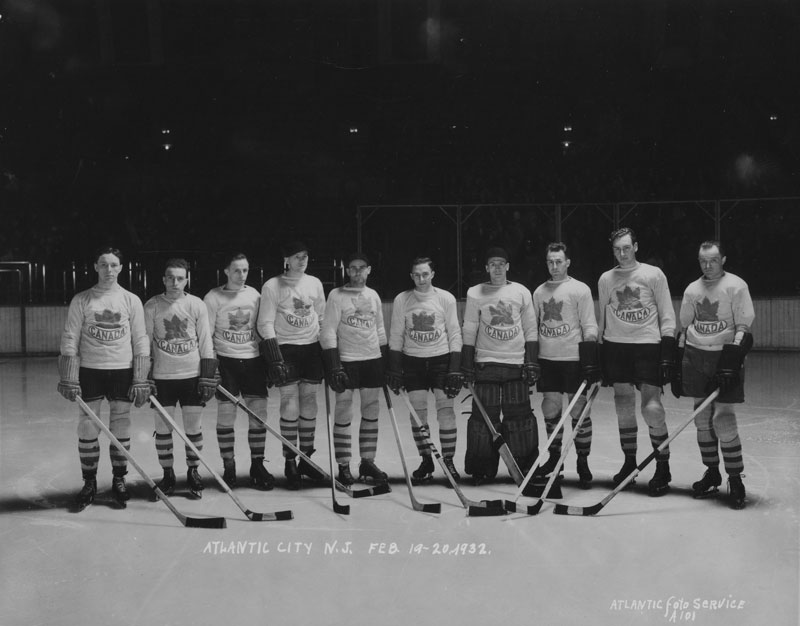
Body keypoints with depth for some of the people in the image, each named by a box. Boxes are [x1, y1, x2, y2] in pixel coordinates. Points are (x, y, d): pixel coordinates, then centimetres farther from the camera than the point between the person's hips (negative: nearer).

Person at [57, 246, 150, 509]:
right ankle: (89, 483, 15)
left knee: (121, 428, 4)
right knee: (87, 428, 2)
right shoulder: (81, 300, 2)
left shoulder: (131, 300, 3)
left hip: (122, 371, 0)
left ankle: (119, 480, 18)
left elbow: (140, 342, 3)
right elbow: (70, 340, -1)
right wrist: (69, 379, -8)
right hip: (89, 370, 0)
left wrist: (141, 380, -3)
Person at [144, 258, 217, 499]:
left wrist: (208, 377, -3)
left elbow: (206, 343, 2)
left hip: (192, 376, 0)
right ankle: (167, 474, 19)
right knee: (163, 428, 5)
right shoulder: (152, 306, -1)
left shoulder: (197, 305, 0)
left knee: (194, 427, 4)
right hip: (161, 377, 0)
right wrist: (145, 378, -1)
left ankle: (193, 472, 19)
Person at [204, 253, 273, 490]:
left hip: (253, 360, 3)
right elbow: (206, 335, -3)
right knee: (226, 415, -1)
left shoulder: (255, 295, 7)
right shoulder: (213, 297, -3)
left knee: (259, 413, 1)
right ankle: (228, 468, 11)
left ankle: (257, 466, 12)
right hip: (225, 361, -3)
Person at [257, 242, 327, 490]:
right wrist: (274, 357, -14)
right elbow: (265, 323, -7)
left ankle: (307, 459, 16)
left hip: (312, 348, 4)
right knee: (290, 401, -7)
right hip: (285, 348, -4)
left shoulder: (314, 283, 9)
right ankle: (290, 463, 2)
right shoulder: (272, 286, -4)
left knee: (309, 401, 5)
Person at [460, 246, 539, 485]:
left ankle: (525, 467, 12)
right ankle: (481, 469, 10)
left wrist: (532, 362, 2)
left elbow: (531, 330, 8)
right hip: (486, 364, 0)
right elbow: (469, 331, 5)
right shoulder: (475, 293, 3)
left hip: (516, 363, 1)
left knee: (520, 415, 0)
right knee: (484, 415, -1)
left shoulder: (521, 292, 6)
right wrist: (467, 365, 1)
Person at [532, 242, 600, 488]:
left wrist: (590, 360, -13)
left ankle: (583, 462, 7)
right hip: (546, 358, 4)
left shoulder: (580, 290, -3)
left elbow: (589, 327, -6)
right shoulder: (539, 292, 11)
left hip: (573, 358, -4)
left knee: (578, 409, -1)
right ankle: (554, 457, 21)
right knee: (550, 408, 7)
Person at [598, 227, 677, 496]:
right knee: (623, 406, 6)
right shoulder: (605, 279, 9)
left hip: (648, 345, -3)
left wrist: (668, 354, -7)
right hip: (616, 346, 4)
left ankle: (663, 467, 3)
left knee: (652, 407, -10)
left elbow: (667, 317, 0)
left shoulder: (653, 274, 0)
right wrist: (601, 358, 12)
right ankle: (629, 462, 19)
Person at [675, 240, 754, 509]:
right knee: (702, 418, 7)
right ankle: (711, 472, 21)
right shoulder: (692, 289, 10)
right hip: (696, 356, 5)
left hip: (725, 356, -5)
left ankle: (735, 478, 2)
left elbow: (744, 328, -9)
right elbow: (684, 329, 15)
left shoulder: (736, 286, -5)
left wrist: (731, 362, -18)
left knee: (723, 418, -10)